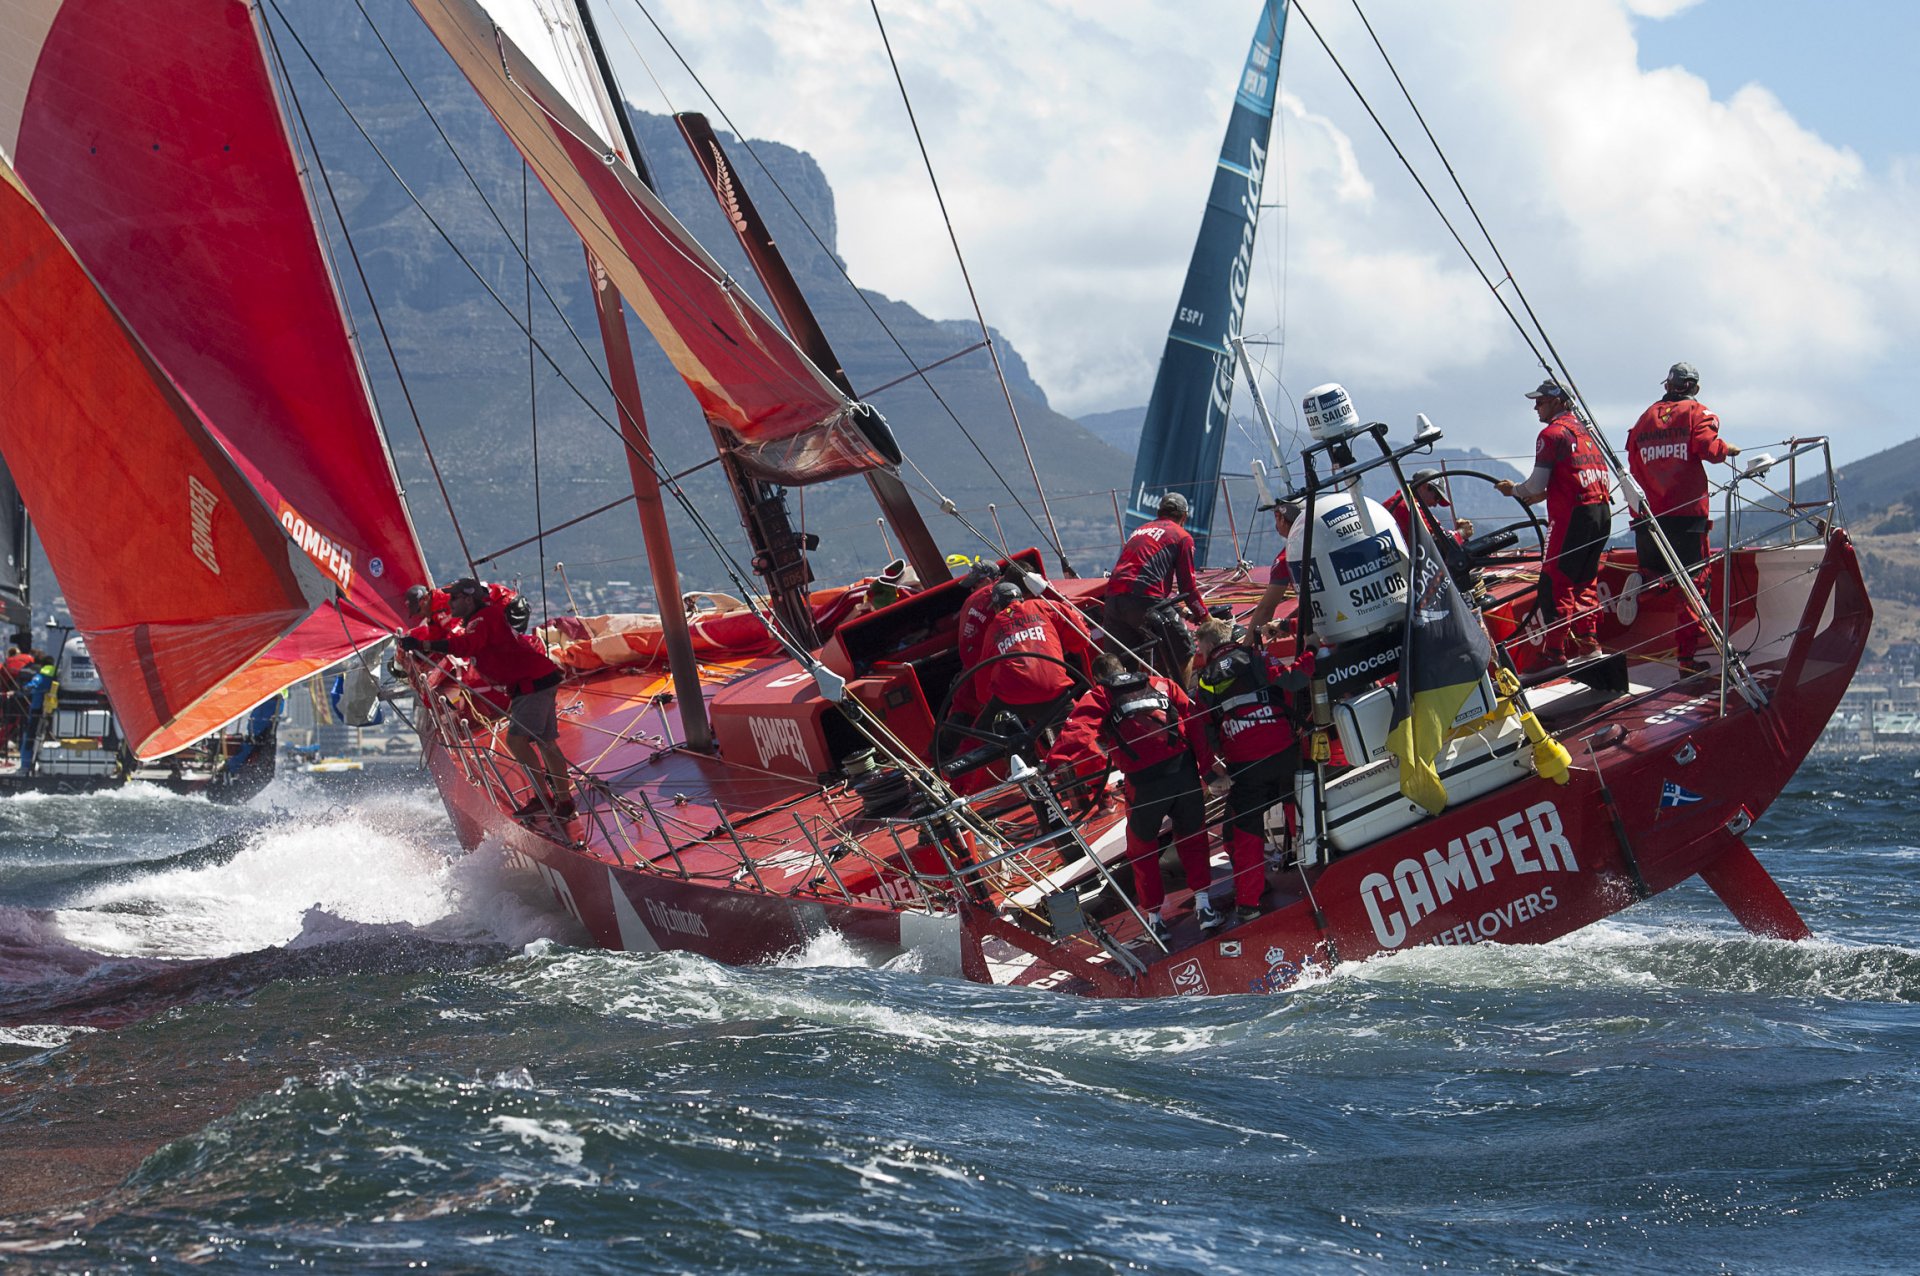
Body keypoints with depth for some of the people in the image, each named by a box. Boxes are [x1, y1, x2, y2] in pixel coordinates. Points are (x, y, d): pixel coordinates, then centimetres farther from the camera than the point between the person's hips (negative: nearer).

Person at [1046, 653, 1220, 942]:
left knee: (1143, 847, 19)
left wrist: (1058, 761, -22)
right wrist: (1208, 764, 13)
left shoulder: (1098, 697, 10)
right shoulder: (1161, 685, 19)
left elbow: (1079, 730, -9)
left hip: (1144, 781, -2)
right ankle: (1202, 901, 21)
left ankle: (1154, 915, 22)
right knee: (1192, 836, 25)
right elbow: (1194, 720, 11)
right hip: (1183, 769, 2)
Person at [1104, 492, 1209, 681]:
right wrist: (1204, 617, 19)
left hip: (1113, 599, 6)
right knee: (1184, 655, 8)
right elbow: (1187, 585, 7)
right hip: (1145, 600, -6)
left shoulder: (1139, 531, 31)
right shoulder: (1182, 536, 11)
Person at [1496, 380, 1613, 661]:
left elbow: (1536, 485, -9)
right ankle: (1589, 642, 16)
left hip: (1573, 515, -8)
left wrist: (1514, 490, 10)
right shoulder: (1583, 430, 19)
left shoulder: (1552, 433, -6)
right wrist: (1542, 495, 24)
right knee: (1584, 580, 19)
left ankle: (1556, 653, -6)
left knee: (1555, 583, -4)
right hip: (1602, 511, 8)